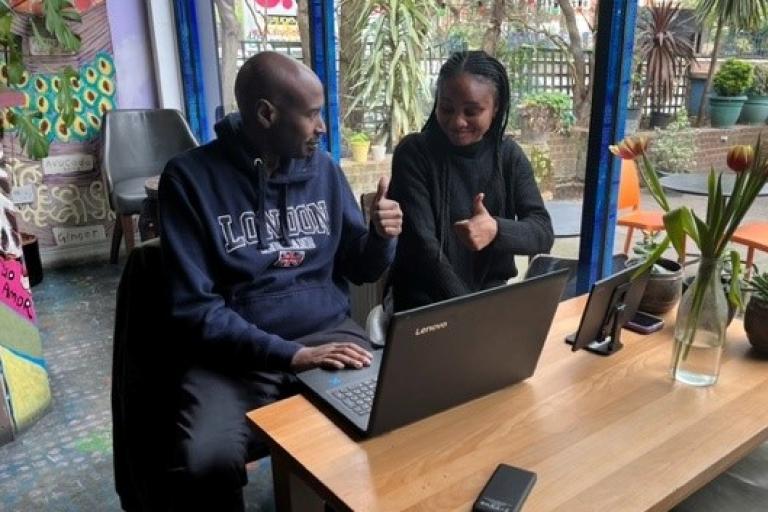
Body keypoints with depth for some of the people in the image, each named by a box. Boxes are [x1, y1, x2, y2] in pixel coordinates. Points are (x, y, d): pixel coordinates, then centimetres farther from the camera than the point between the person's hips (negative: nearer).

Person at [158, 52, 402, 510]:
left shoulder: (322, 167, 7)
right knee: (205, 464, -30)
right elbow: (193, 306, -10)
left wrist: (381, 237, -10)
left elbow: (359, 269, 13)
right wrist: (289, 354, -21)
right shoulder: (190, 177, -6)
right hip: (236, 353, -3)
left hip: (329, 332, 4)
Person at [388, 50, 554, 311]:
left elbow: (544, 233, -7)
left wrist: (497, 230, -28)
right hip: (426, 301, -4)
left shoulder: (509, 155, 3)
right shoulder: (413, 152, -8)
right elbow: (422, 244, -15)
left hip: (491, 295, 4)